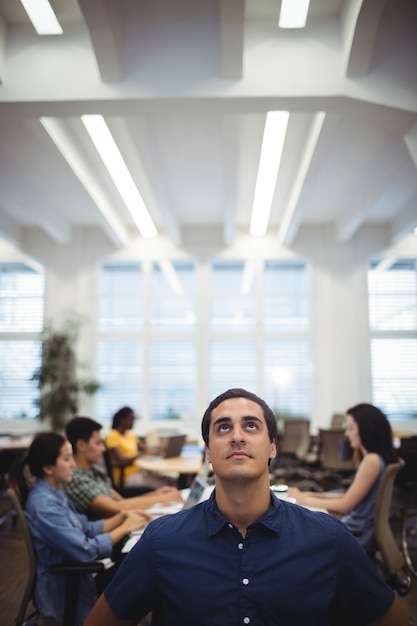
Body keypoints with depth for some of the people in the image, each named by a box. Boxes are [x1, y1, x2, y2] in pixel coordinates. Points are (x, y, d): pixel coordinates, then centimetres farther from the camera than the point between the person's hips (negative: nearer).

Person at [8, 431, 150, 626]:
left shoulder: (54, 494, 4)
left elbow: (86, 529, 8)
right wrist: (125, 528, -17)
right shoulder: (44, 505, -25)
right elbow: (85, 550, -27)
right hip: (65, 592, -8)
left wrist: (121, 516, -5)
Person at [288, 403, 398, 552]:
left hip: (358, 538, -9)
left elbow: (345, 506, -19)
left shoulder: (372, 460, -21)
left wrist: (304, 499, -9)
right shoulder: (374, 458, 9)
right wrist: (313, 495, 3)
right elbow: (351, 496, 11)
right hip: (357, 530, 9)